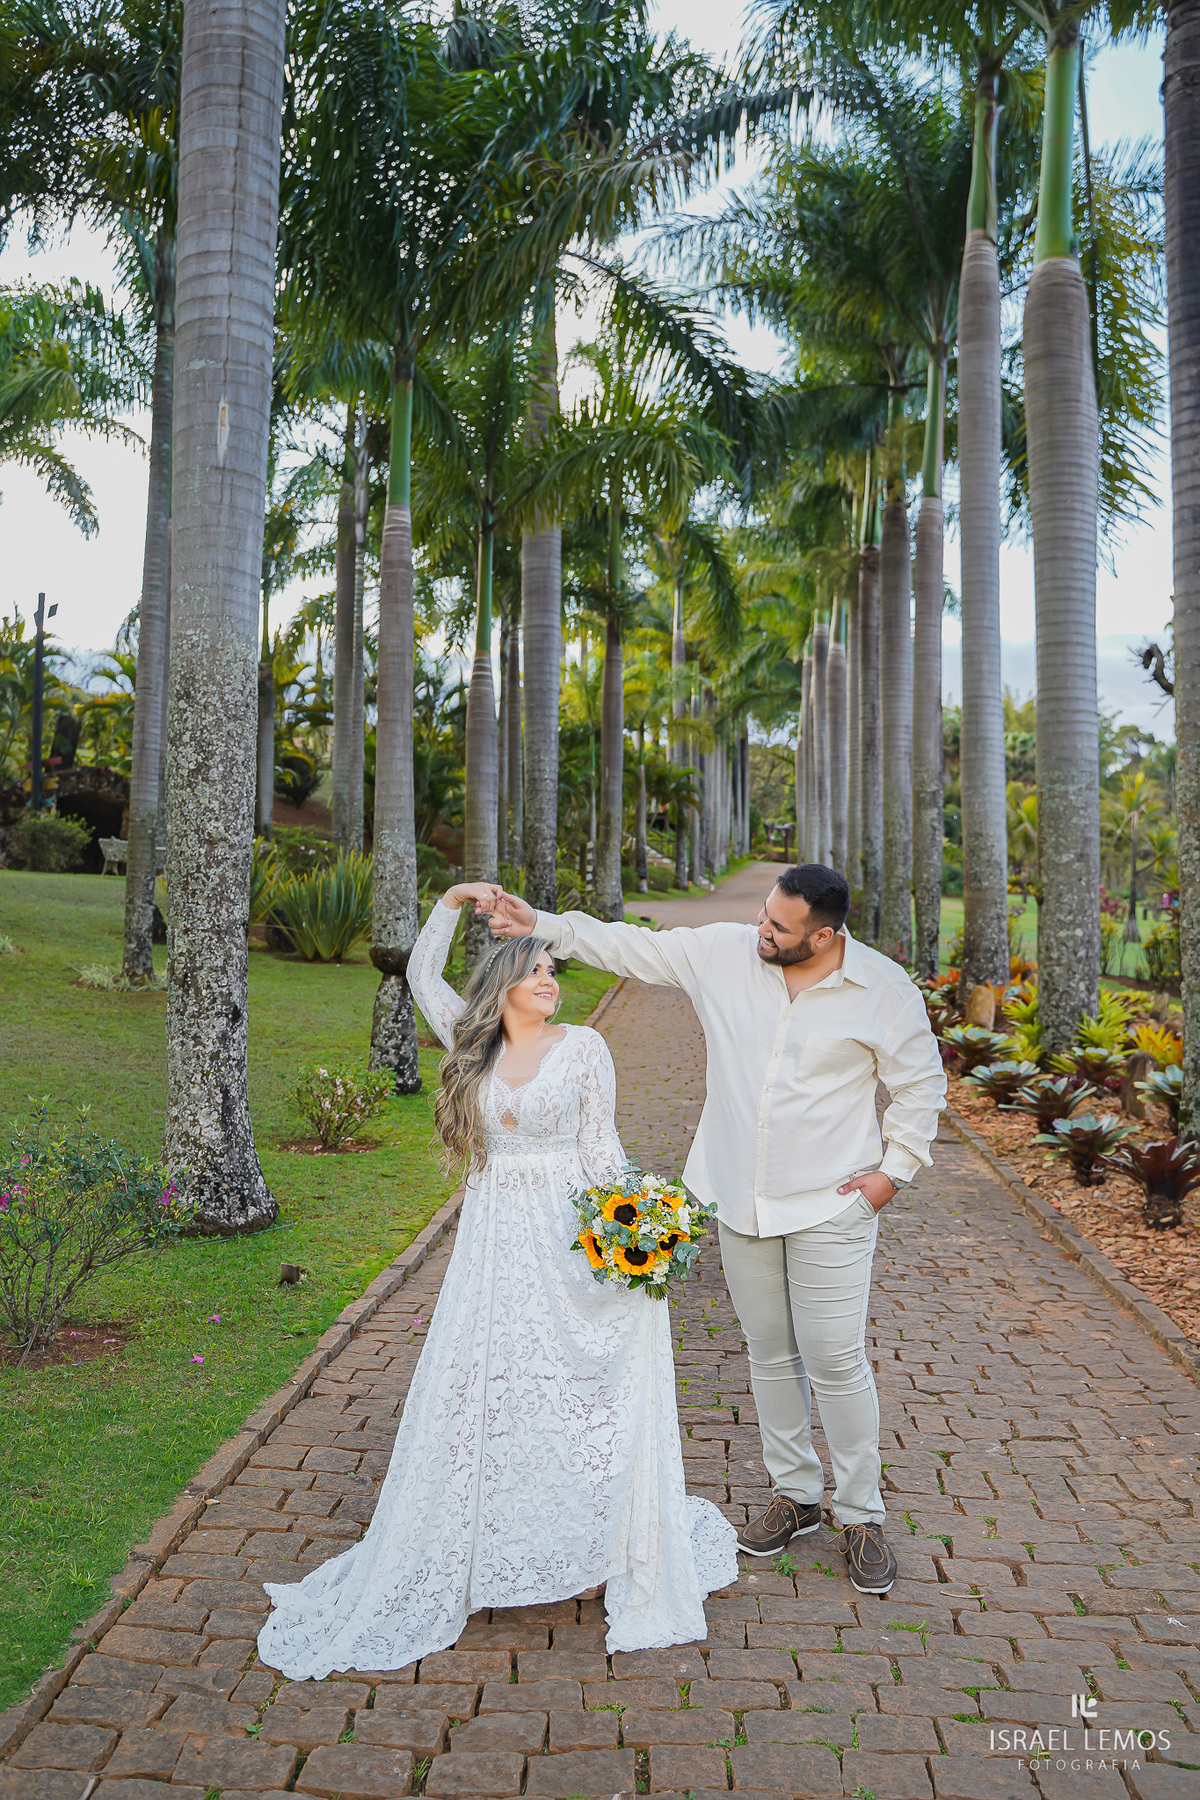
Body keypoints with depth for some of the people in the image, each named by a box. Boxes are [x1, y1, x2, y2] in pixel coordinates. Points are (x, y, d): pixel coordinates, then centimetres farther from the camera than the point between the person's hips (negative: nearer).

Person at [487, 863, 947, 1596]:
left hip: (830, 1208, -3)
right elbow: (632, 946, 2)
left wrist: (895, 1170, -6)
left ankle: (862, 1516, 21)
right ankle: (796, 1494, 34)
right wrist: (543, 926, -4)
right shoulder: (722, 953, -4)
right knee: (771, 1354, 15)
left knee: (838, 1363, 0)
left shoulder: (884, 989, -10)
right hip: (741, 1201, 4)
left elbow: (921, 1085, 0)